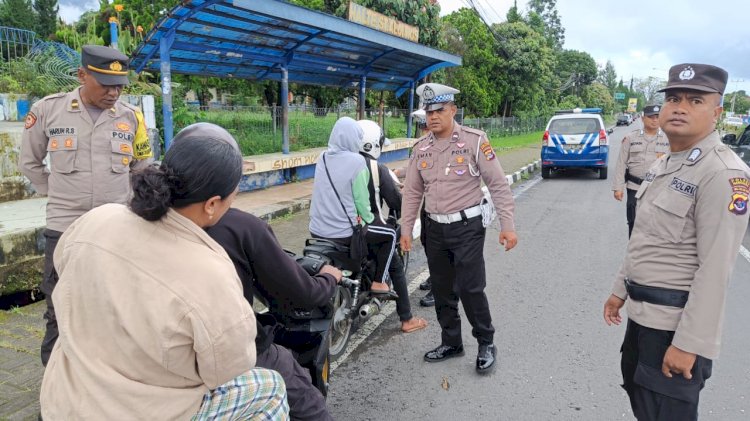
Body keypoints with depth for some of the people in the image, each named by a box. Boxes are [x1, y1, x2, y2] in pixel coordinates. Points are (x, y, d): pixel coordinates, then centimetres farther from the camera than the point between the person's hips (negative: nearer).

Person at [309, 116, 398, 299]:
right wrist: (367, 218, 7)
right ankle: (378, 283, 11)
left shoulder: (322, 158, 5)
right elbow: (361, 199, -12)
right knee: (390, 234, 13)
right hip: (343, 232, -7)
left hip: (317, 230, 7)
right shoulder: (356, 161, -14)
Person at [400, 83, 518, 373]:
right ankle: (451, 343, 30)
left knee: (470, 289, -4)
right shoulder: (421, 147, 6)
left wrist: (507, 225, -12)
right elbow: (412, 192, 11)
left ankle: (486, 344, 18)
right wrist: (406, 229, 8)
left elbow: (498, 184, -8)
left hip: (467, 227, -5)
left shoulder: (474, 140, -9)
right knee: (442, 291, 13)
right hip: (434, 229, 5)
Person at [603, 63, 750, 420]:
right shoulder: (664, 164, 9)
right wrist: (621, 290, 18)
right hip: (642, 311, 9)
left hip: (677, 321, -9)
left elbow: (715, 269, -23)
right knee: (637, 389, 24)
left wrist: (688, 343, -23)